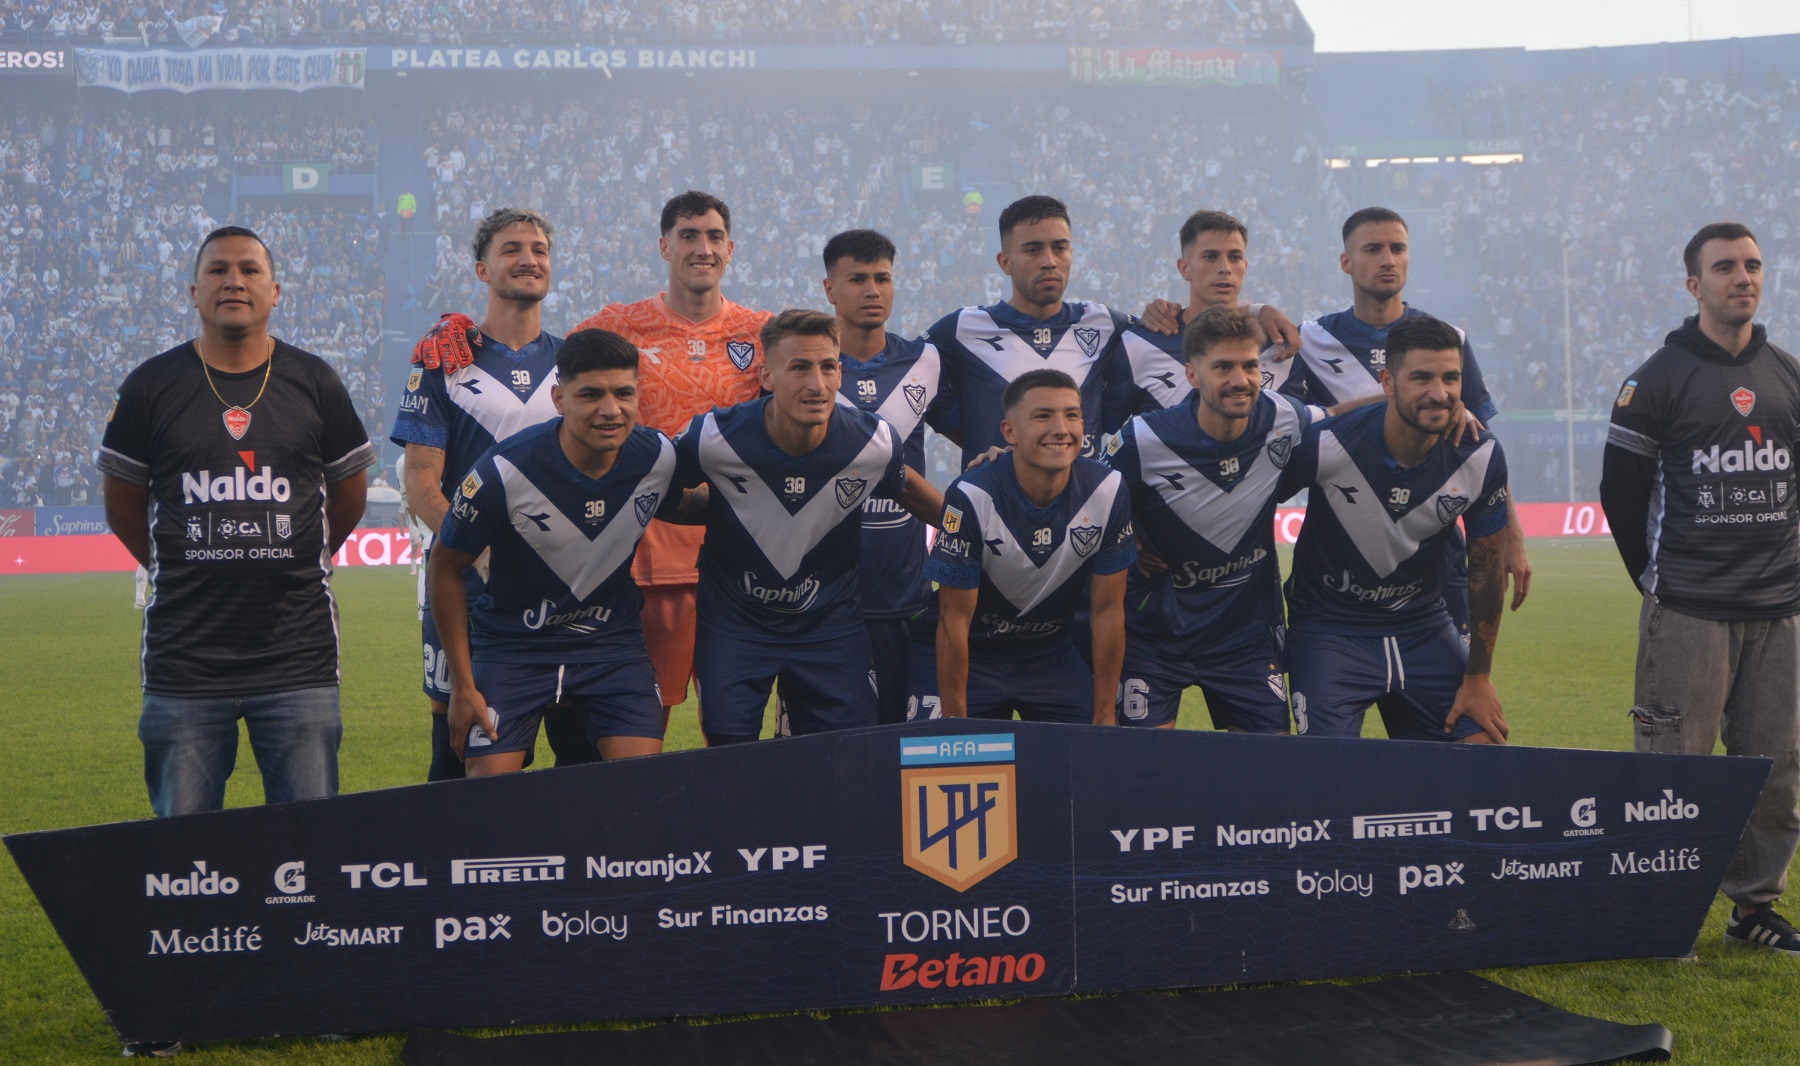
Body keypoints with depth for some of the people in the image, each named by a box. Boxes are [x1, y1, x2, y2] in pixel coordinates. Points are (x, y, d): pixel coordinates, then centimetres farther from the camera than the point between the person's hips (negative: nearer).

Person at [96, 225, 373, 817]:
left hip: (299, 658, 1)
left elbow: (349, 494, 17)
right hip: (184, 658, 0)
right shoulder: (151, 386, 3)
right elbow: (123, 507, 13)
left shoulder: (315, 383, 5)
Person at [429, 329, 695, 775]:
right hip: (511, 645, -2)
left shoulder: (660, 458, -13)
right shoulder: (505, 471, -22)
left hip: (614, 641, 2)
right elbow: (446, 567, -9)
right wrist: (463, 685, -8)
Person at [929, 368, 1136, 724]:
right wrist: (955, 724, -18)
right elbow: (954, 620, -17)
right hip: (976, 657, -3)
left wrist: (1105, 718, -6)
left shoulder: (1108, 491, -14)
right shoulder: (971, 497, -23)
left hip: (1055, 653, 3)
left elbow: (1108, 609, -7)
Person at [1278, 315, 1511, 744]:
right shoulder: (1326, 445, -21)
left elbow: (1488, 566, 0)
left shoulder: (1482, 458, -11)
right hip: (1329, 625, -3)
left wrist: (1478, 677, 3)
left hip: (1425, 627, 3)